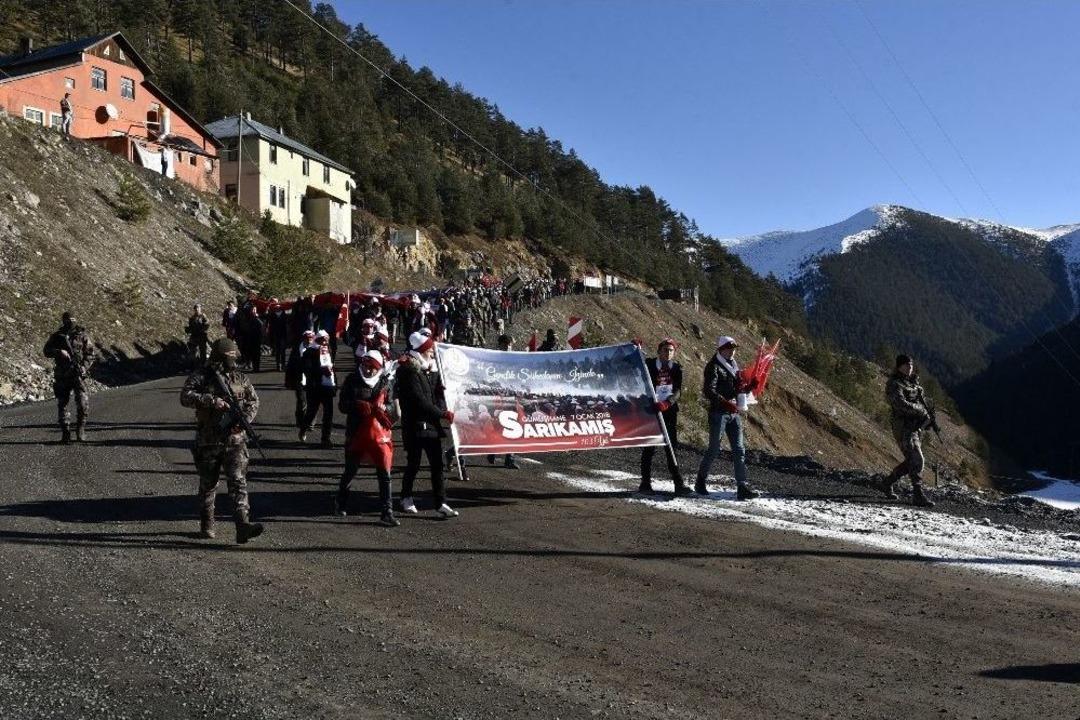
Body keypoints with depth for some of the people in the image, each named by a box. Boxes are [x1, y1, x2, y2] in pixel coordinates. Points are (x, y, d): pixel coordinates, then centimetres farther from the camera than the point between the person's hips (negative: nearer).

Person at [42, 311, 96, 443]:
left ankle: (80, 428, 1)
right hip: (62, 376, 2)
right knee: (62, 404, 7)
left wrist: (84, 366, -13)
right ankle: (65, 433, 17)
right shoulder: (56, 336, 8)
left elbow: (92, 353, 1)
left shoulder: (82, 335, 3)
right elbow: (46, 351, 1)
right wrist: (59, 352, -17)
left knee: (83, 403, -16)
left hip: (78, 374, -2)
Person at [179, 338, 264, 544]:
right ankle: (206, 526, 28)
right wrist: (211, 401, -25)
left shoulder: (240, 378, 8)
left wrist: (244, 419, -6)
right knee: (208, 485, 12)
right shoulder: (201, 377, -2)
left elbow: (254, 401, 12)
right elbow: (185, 397, -15)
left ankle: (243, 526, -19)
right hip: (209, 441, -1)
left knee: (238, 482, -11)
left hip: (235, 441, 1)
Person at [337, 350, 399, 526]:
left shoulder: (384, 382, 3)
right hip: (356, 432, -1)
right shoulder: (352, 380, -2)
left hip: (379, 433, 1)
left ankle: (387, 513, 0)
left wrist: (383, 408, -15)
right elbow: (342, 405, -3)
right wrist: (359, 406, -21)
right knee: (351, 470, 14)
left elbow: (391, 404, 8)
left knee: (384, 473, -4)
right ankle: (340, 500, 41)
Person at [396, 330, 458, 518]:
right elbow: (420, 402, -21)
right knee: (413, 464, 5)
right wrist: (443, 413, -18)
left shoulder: (424, 370, 15)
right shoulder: (409, 372, -14)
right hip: (415, 426, -8)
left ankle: (441, 503, 5)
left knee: (437, 464, 3)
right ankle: (406, 499, 22)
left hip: (431, 425, 8)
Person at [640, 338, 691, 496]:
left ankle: (679, 484, 10)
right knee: (649, 448, 1)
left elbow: (678, 391, -4)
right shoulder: (649, 366, -3)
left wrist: (667, 403, -24)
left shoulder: (677, 368, 4)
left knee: (672, 447, 6)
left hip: (669, 410, 3)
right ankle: (645, 483, 8)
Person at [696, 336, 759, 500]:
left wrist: (748, 387, 1)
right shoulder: (713, 367, -8)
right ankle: (700, 483, 16)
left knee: (739, 450, 0)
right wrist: (726, 403, -30)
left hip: (734, 413, 7)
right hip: (718, 413, -7)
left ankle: (742, 487, -2)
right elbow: (709, 391, -19)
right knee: (714, 449, -1)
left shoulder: (734, 365, 16)